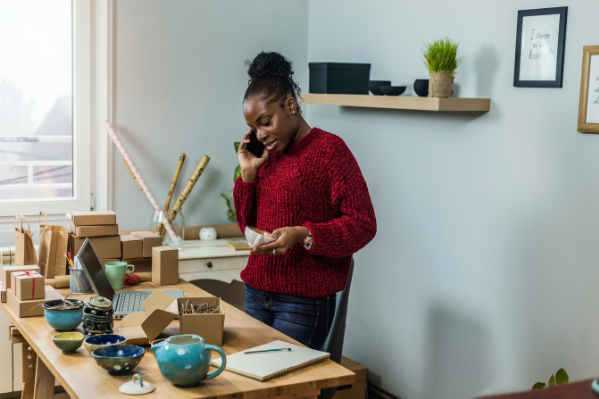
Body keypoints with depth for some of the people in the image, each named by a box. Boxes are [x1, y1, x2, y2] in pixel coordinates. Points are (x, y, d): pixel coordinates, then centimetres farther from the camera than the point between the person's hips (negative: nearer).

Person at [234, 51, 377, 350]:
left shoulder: (329, 149, -9)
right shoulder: (268, 155, 13)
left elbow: (363, 224, -14)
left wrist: (303, 235, -26)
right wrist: (247, 174, 4)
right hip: (257, 294, 7)